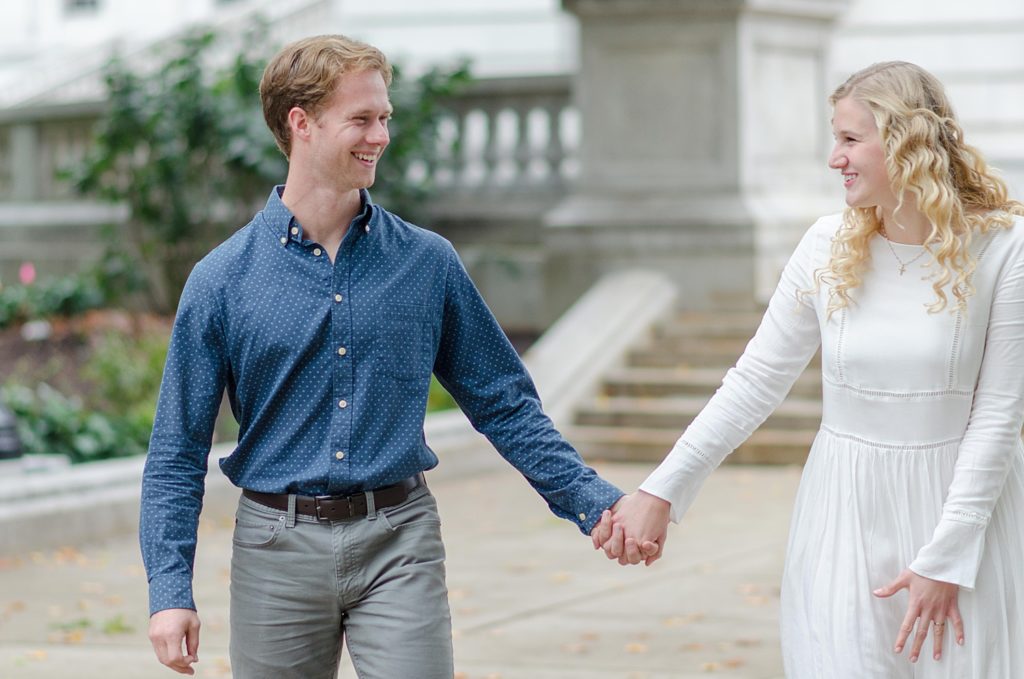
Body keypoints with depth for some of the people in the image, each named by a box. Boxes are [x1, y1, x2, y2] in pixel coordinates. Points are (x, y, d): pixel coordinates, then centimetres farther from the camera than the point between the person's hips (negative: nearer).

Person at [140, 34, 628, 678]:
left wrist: (595, 502, 1)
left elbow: (503, 403, 10)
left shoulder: (428, 263, 5)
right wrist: (170, 590, -8)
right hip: (279, 546, 0)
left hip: (399, 542, 1)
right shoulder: (224, 279, 0)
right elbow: (179, 449, 1)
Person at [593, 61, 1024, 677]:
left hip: (965, 507, -2)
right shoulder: (830, 247, -1)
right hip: (847, 514, 2)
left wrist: (945, 558, -12)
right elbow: (756, 383, 3)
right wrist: (662, 492, -3)